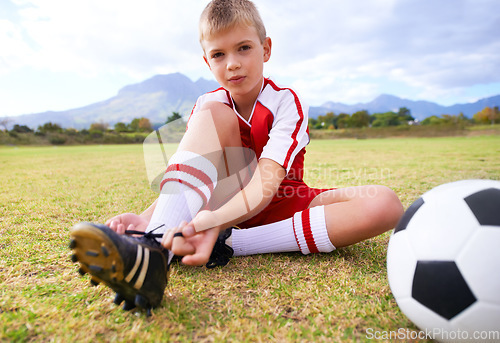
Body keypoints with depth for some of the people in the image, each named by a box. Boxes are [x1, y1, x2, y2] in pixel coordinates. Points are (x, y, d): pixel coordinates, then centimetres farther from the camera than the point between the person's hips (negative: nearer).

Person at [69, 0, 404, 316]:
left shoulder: (287, 103, -13)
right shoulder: (208, 105, -3)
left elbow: (267, 181, -29)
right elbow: (186, 176, -15)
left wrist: (217, 221, -48)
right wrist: (146, 218, -35)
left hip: (280, 205, 0)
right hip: (228, 201, 1)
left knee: (386, 204, -26)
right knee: (212, 114, -22)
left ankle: (229, 245, -33)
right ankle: (156, 247, -41)